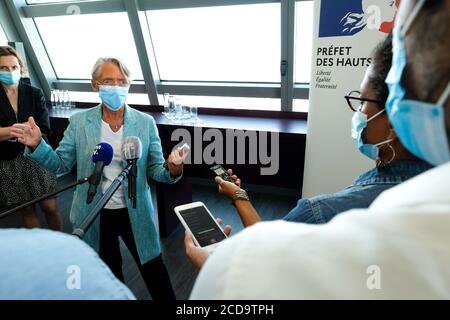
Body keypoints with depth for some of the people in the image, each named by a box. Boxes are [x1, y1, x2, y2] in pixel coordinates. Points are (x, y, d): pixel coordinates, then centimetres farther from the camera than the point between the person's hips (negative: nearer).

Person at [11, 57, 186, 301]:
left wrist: (172, 169, -29)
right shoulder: (79, 122, -6)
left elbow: (155, 170, -8)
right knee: (109, 272, 26)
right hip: (95, 215, 2)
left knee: (154, 271, 12)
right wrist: (36, 145, -18)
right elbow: (61, 163, 0)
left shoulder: (145, 123, -9)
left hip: (135, 213, -1)